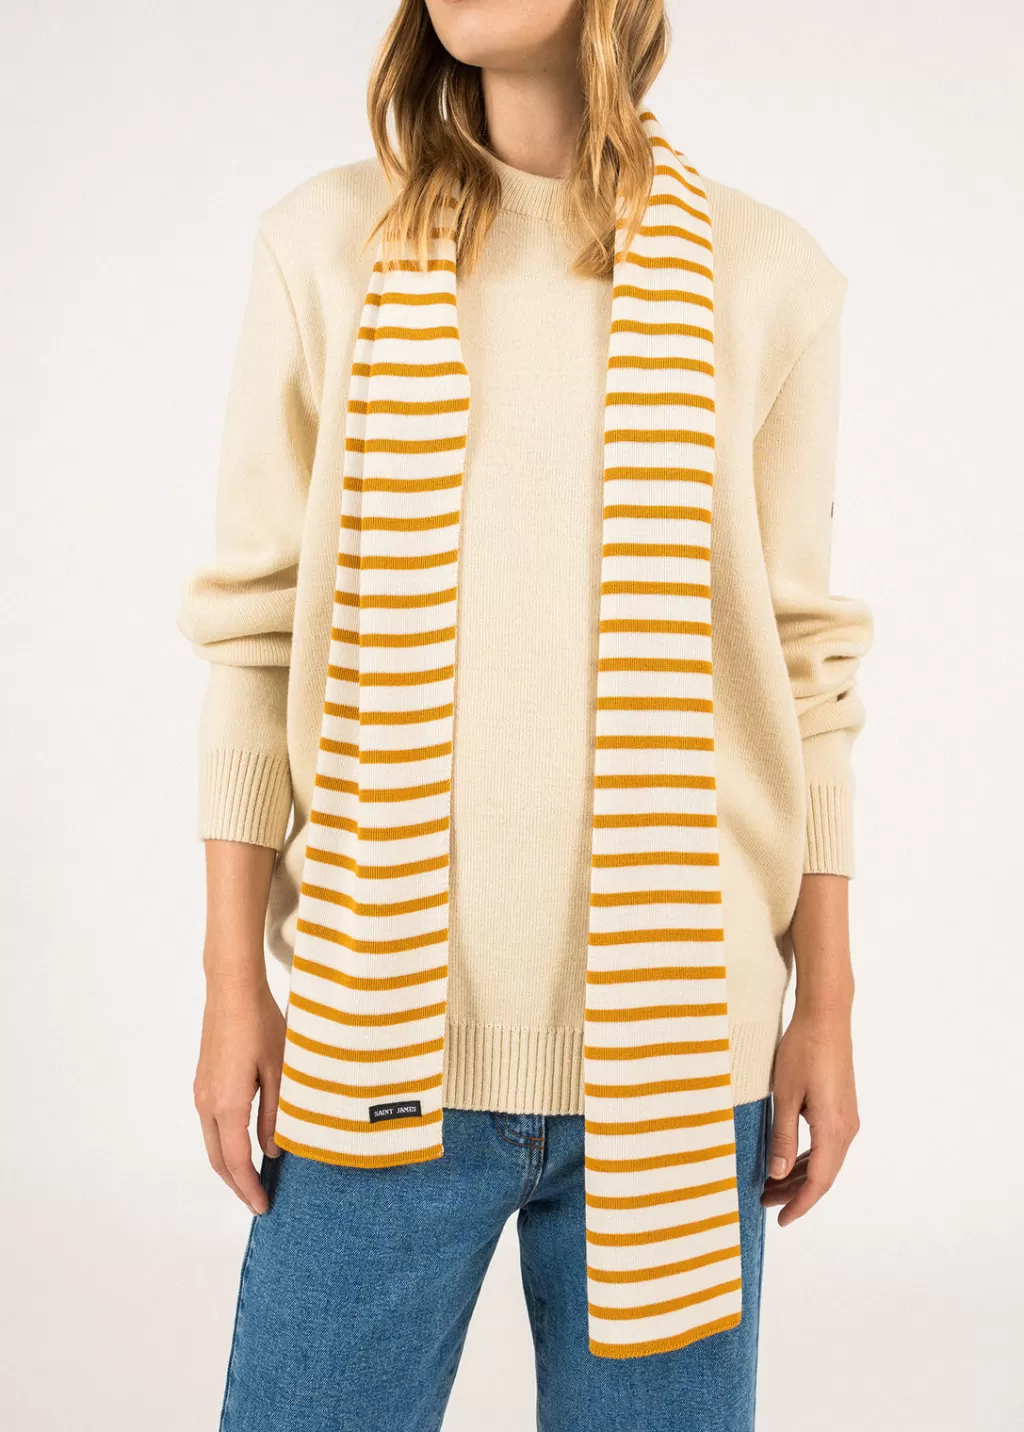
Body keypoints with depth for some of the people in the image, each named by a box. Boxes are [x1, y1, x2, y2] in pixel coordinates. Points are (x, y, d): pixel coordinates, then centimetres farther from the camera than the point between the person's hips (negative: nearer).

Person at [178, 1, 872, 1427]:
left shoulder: (768, 277, 2)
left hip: (678, 1046, 1)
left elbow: (804, 664, 5)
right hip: (380, 1041, 0)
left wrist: (827, 1006, 6)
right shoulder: (323, 245, 2)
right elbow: (255, 633, 3)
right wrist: (234, 985, 3)